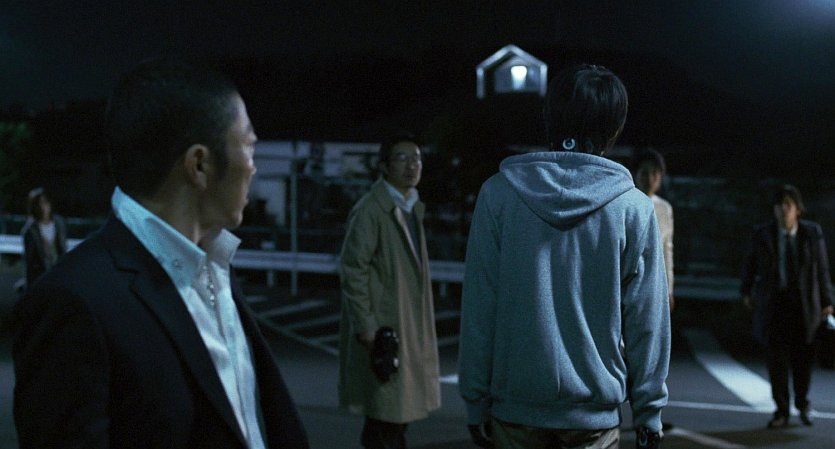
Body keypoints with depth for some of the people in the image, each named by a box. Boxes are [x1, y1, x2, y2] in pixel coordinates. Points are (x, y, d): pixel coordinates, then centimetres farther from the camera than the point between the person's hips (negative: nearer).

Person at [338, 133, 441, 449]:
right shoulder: (370, 209, -14)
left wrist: (422, 324, 14)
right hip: (381, 326, -8)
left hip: (411, 325, 8)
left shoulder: (413, 208, 12)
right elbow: (352, 269, -15)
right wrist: (365, 326, -18)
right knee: (385, 414, -3)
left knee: (402, 409, 13)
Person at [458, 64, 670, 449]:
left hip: (515, 407, 1)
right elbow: (646, 321, -4)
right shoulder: (634, 208, -6)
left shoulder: (498, 193, -5)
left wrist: (475, 401, 4)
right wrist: (649, 414, 5)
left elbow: (478, 310, -5)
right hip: (595, 414, 0)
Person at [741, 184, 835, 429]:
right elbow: (751, 263, 13)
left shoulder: (812, 232, -2)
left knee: (803, 357, 7)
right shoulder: (762, 234, -1)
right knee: (776, 358, -2)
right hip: (773, 303, 0)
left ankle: (802, 403, 32)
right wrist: (746, 291, 15)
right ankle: (781, 411, 9)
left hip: (803, 303, 0)